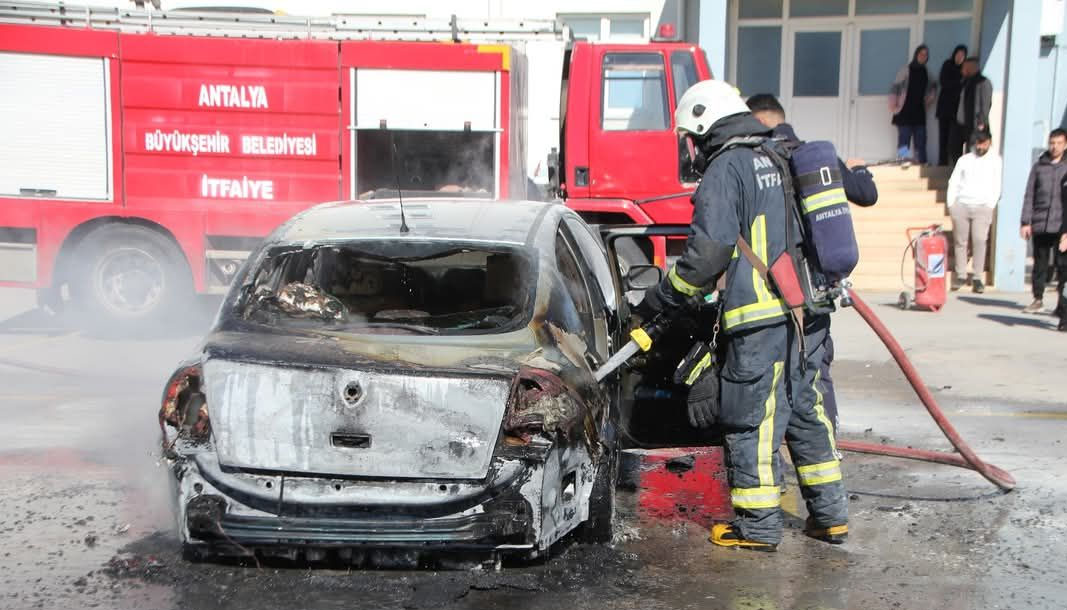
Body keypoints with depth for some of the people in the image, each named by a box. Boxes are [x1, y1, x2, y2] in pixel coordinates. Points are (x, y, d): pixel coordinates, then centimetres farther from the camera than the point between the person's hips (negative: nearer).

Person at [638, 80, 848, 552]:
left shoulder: (726, 169, -9)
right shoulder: (783, 157, 16)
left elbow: (707, 254, -15)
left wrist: (658, 300, -5)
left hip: (762, 318, -8)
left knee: (751, 419, 1)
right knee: (807, 411, 17)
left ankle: (758, 526, 8)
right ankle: (830, 515, 23)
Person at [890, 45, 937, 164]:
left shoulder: (926, 71, 10)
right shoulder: (906, 70, -4)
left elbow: (933, 86, 28)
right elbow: (895, 88, -8)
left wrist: (929, 99, 17)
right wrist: (893, 107, -11)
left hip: (919, 113, 5)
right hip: (905, 113, -5)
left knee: (920, 143, 5)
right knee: (903, 144, -7)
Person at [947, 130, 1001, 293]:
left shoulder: (995, 160, 11)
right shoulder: (964, 159, 15)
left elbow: (997, 185, 6)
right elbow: (953, 183, 12)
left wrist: (991, 206, -3)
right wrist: (951, 204, 2)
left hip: (982, 206, -2)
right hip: (961, 205, 2)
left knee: (979, 240, -12)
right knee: (960, 241, 1)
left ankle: (978, 278, -9)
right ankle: (961, 275, 11)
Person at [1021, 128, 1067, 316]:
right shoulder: (1039, 166, 10)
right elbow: (1029, 195, 9)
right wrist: (1025, 221, 2)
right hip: (1039, 224, 2)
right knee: (1040, 264, 10)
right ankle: (1038, 300, 22)